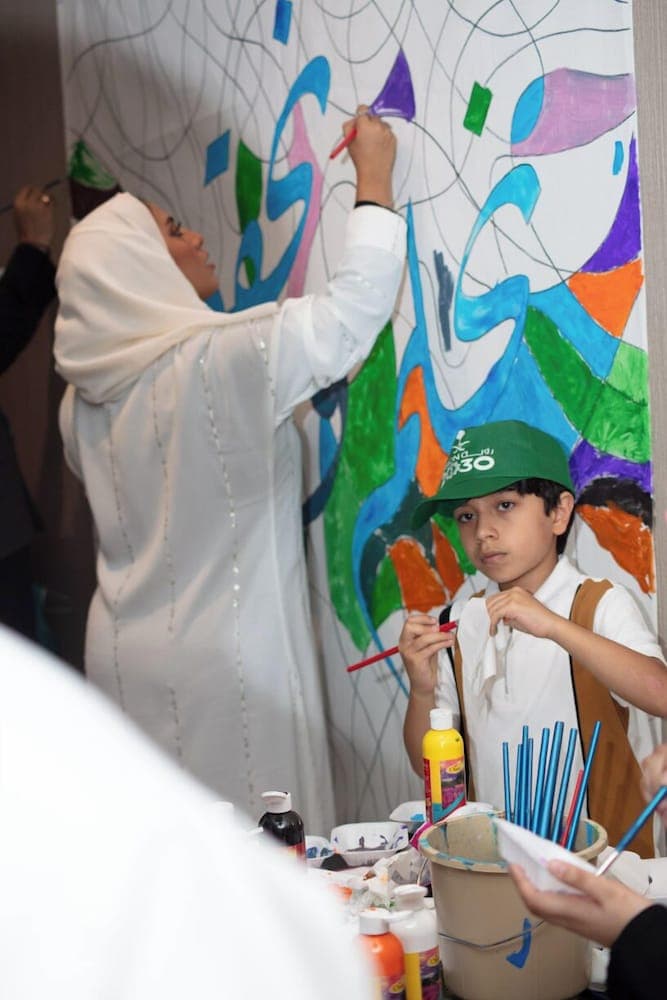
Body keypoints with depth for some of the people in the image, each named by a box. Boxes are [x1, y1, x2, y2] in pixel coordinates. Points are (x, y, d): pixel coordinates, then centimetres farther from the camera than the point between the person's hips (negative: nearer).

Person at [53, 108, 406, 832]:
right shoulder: (220, 364, -18)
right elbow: (356, 304, -12)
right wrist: (373, 177, 1)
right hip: (220, 660, -7)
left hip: (125, 654, 7)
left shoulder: (85, 396, 5)